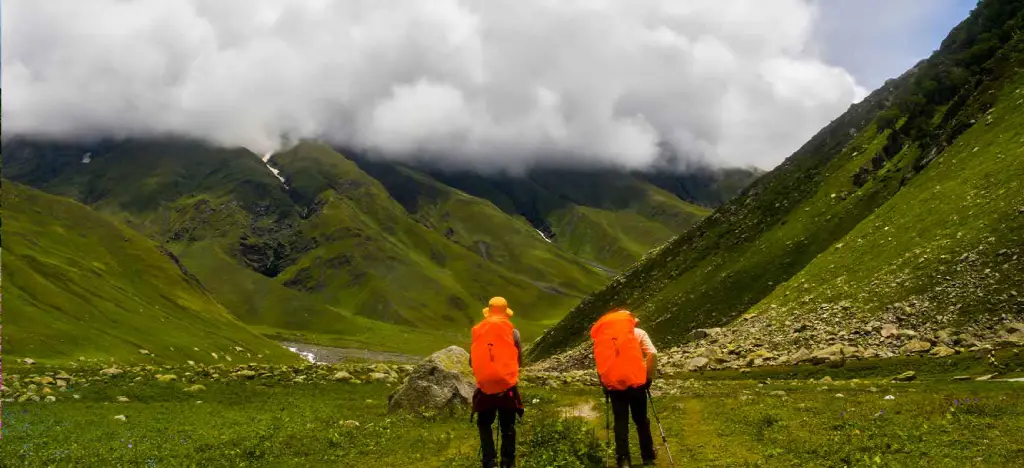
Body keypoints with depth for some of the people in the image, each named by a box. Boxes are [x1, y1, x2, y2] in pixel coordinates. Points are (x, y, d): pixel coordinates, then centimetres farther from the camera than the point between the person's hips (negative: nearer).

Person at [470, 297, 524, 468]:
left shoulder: (478, 331, 0)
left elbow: (471, 362, 4)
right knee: (507, 426, 13)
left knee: (484, 423, 16)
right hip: (507, 386, 0)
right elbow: (520, 360, 2)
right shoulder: (512, 332, -3)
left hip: (485, 387, 1)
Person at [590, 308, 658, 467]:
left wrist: (604, 384, 11)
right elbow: (652, 354, -7)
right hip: (636, 383, -1)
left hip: (614, 385, 1)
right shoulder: (638, 333, 6)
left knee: (621, 423, 8)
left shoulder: (603, 335, 10)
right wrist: (649, 377, 1)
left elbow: (599, 361, 5)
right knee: (641, 420, 14)